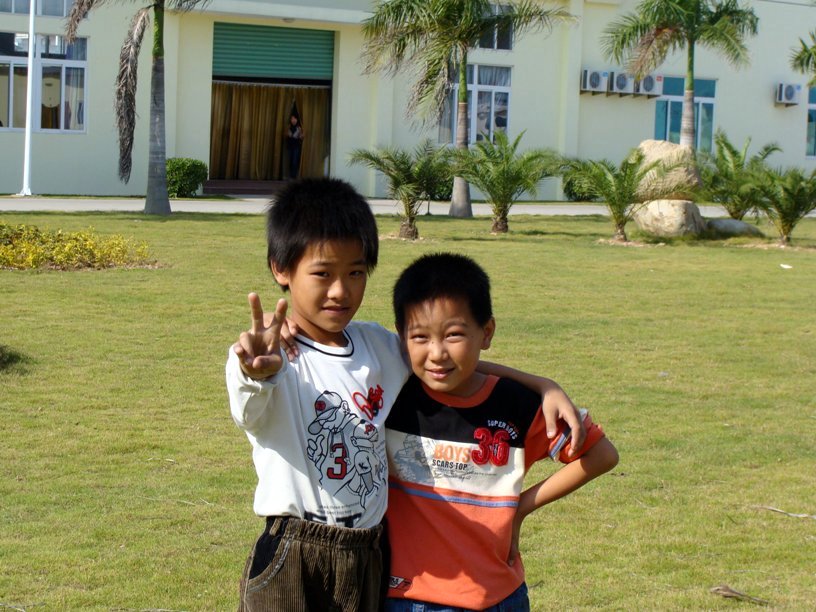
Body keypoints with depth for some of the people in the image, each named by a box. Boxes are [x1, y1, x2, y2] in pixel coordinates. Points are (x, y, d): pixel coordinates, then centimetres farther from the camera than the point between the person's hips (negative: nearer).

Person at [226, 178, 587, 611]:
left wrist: (545, 386, 8)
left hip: (368, 564, 6)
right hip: (290, 569, -5)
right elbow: (251, 405, -33)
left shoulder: (376, 345, 9)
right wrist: (258, 371, -57)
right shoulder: (267, 355, -11)